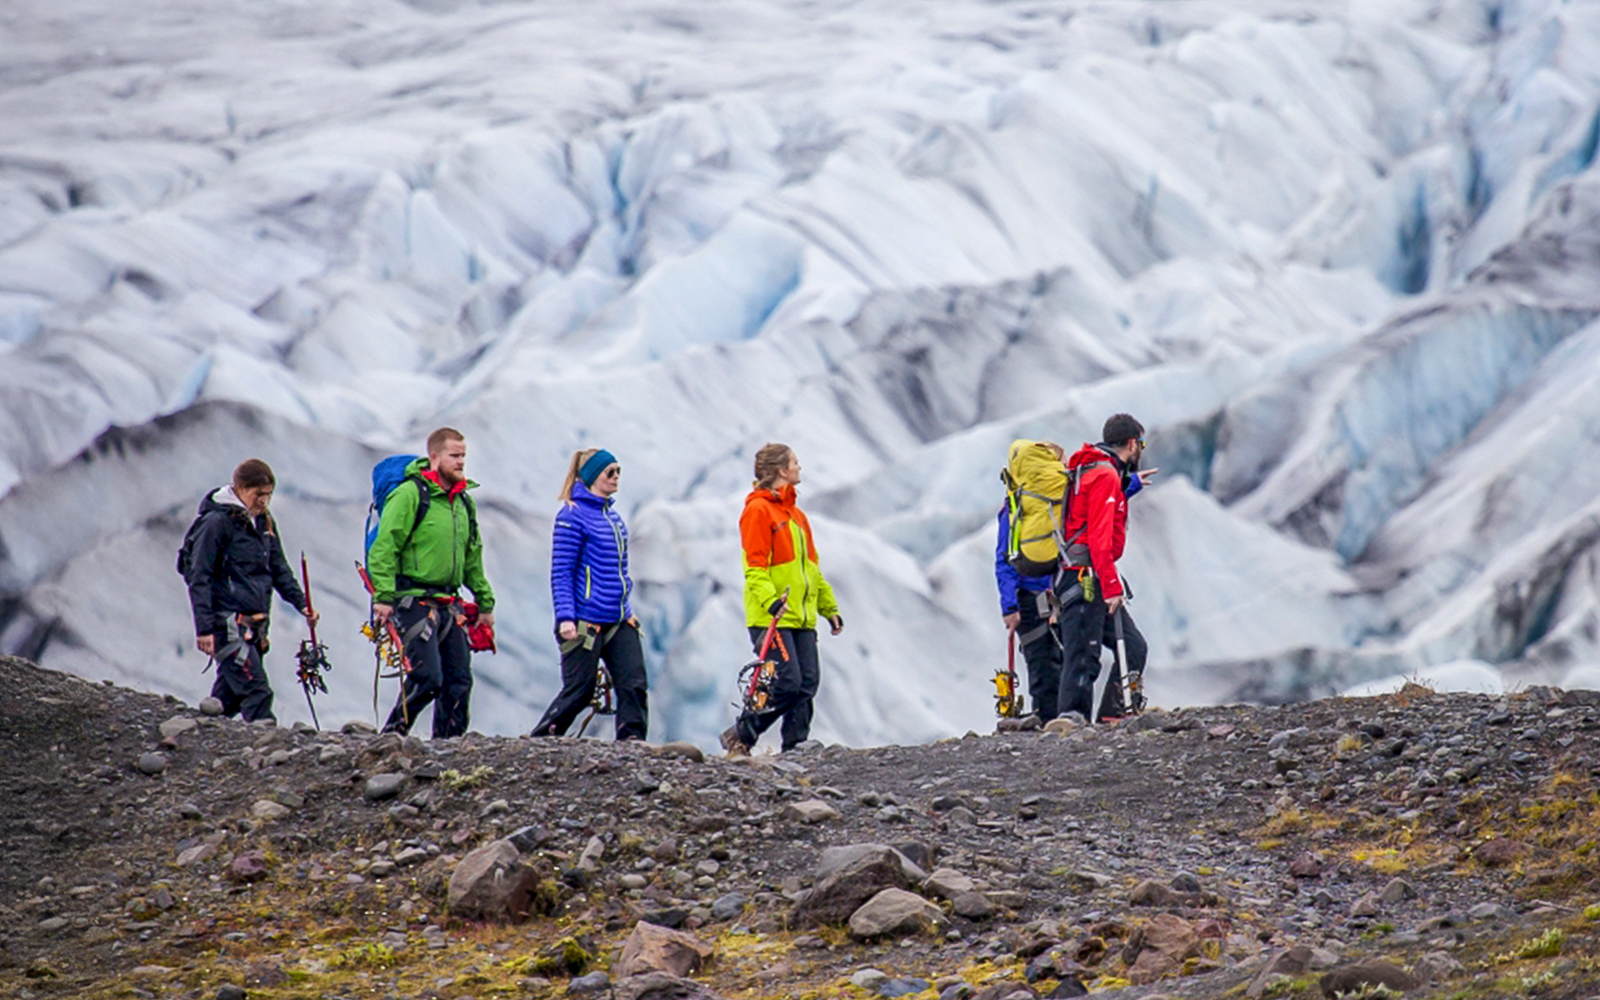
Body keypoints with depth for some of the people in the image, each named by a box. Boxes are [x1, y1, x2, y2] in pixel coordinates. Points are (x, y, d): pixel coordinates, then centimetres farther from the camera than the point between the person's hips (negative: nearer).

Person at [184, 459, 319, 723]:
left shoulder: (264, 522, 13)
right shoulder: (216, 522, -11)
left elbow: (279, 569, 22)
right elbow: (199, 579, -12)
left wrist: (300, 603, 8)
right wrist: (204, 628, -17)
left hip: (256, 621, 8)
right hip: (228, 621, -8)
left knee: (232, 693, 12)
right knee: (256, 691, -16)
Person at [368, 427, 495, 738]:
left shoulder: (464, 502, 17)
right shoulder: (410, 494, -8)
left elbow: (472, 558, 26)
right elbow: (384, 548, -14)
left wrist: (485, 603, 24)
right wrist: (383, 596, -21)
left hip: (448, 604, 8)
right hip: (415, 600, -8)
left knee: (459, 682, 4)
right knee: (427, 677, -15)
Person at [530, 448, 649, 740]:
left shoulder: (612, 516, 14)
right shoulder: (573, 515, -9)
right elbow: (560, 572, -12)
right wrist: (565, 617, -19)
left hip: (619, 622, 7)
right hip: (585, 623, -7)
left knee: (635, 685, -6)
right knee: (579, 691, -1)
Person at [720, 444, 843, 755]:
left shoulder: (795, 514, 21)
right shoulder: (758, 510, -6)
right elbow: (755, 567, -14)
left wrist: (829, 607, 22)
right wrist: (771, 601, -27)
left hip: (802, 617, 8)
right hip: (772, 619, -8)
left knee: (807, 684, 0)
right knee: (787, 683, -15)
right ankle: (740, 736, -1)